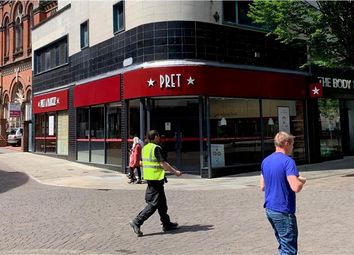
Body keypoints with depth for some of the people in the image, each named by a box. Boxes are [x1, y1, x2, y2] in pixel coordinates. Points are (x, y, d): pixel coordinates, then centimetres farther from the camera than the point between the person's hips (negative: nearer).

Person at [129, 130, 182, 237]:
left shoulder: (145, 148, 12)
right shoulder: (156, 148, -14)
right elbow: (164, 163, -16)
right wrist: (175, 171, -6)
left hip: (148, 178, 9)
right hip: (156, 178, -9)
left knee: (162, 202, 17)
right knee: (154, 203, -5)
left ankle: (167, 224, 25)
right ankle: (137, 222, -9)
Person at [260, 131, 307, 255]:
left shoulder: (265, 161, 8)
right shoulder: (288, 161, -15)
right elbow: (296, 187, -23)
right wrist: (302, 181, -3)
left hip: (269, 209, 8)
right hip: (283, 211, -8)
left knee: (283, 245, 20)